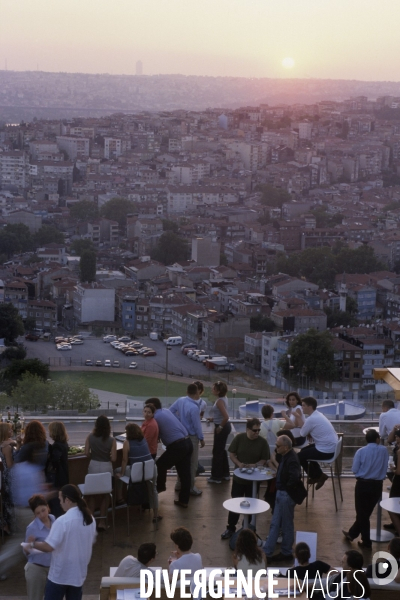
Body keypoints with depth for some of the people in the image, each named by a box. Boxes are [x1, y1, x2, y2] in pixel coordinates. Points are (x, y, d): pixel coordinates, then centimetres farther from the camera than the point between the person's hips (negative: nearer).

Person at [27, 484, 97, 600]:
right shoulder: (90, 519, 1)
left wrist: (33, 543, -6)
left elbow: (49, 547, -23)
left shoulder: (62, 521, -21)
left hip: (59, 574, -6)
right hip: (79, 573, 6)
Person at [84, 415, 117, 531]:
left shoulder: (90, 437, -9)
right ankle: (102, 521, 12)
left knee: (91, 494, 16)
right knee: (105, 494, 13)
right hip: (106, 467, -1)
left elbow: (87, 453, -4)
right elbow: (113, 459, -11)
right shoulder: (111, 440, -13)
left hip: (93, 466, 1)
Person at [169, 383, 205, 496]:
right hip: (191, 437, -8)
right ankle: (190, 488, 10)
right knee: (192, 463, 4)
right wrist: (201, 438, -6)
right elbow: (197, 425, -20)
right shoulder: (194, 407, -27)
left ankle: (180, 484, 29)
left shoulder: (180, 400, -5)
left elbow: (171, 410, 8)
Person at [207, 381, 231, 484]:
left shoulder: (219, 401, -23)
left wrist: (220, 427, -18)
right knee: (221, 450, 20)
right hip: (225, 426, 10)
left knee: (217, 451, 2)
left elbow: (226, 417, -31)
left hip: (222, 428, -10)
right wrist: (213, 418, 9)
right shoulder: (223, 398, 5)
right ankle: (225, 474, 29)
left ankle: (216, 477, 11)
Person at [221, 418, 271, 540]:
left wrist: (255, 465, -24)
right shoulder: (239, 438, -9)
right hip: (239, 476, 0)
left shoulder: (263, 442, -11)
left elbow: (265, 460, -6)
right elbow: (231, 454, -3)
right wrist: (239, 464, -21)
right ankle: (231, 528, 22)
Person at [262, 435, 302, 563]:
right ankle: (266, 552, 23)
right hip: (281, 493, 10)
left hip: (287, 495, -10)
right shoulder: (285, 456, 2)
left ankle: (286, 553, 23)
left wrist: (288, 487, -19)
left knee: (287, 526, 8)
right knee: (275, 524, 15)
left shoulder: (292, 460, -26)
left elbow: (295, 478, -35)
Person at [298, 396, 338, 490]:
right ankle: (318, 475, 29)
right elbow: (308, 431, 15)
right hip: (331, 447, 10)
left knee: (299, 456, 3)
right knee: (304, 450, 25)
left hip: (325, 452, -10)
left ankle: (316, 476, 18)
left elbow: (302, 434, -8)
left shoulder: (311, 419, -21)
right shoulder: (318, 415, 9)